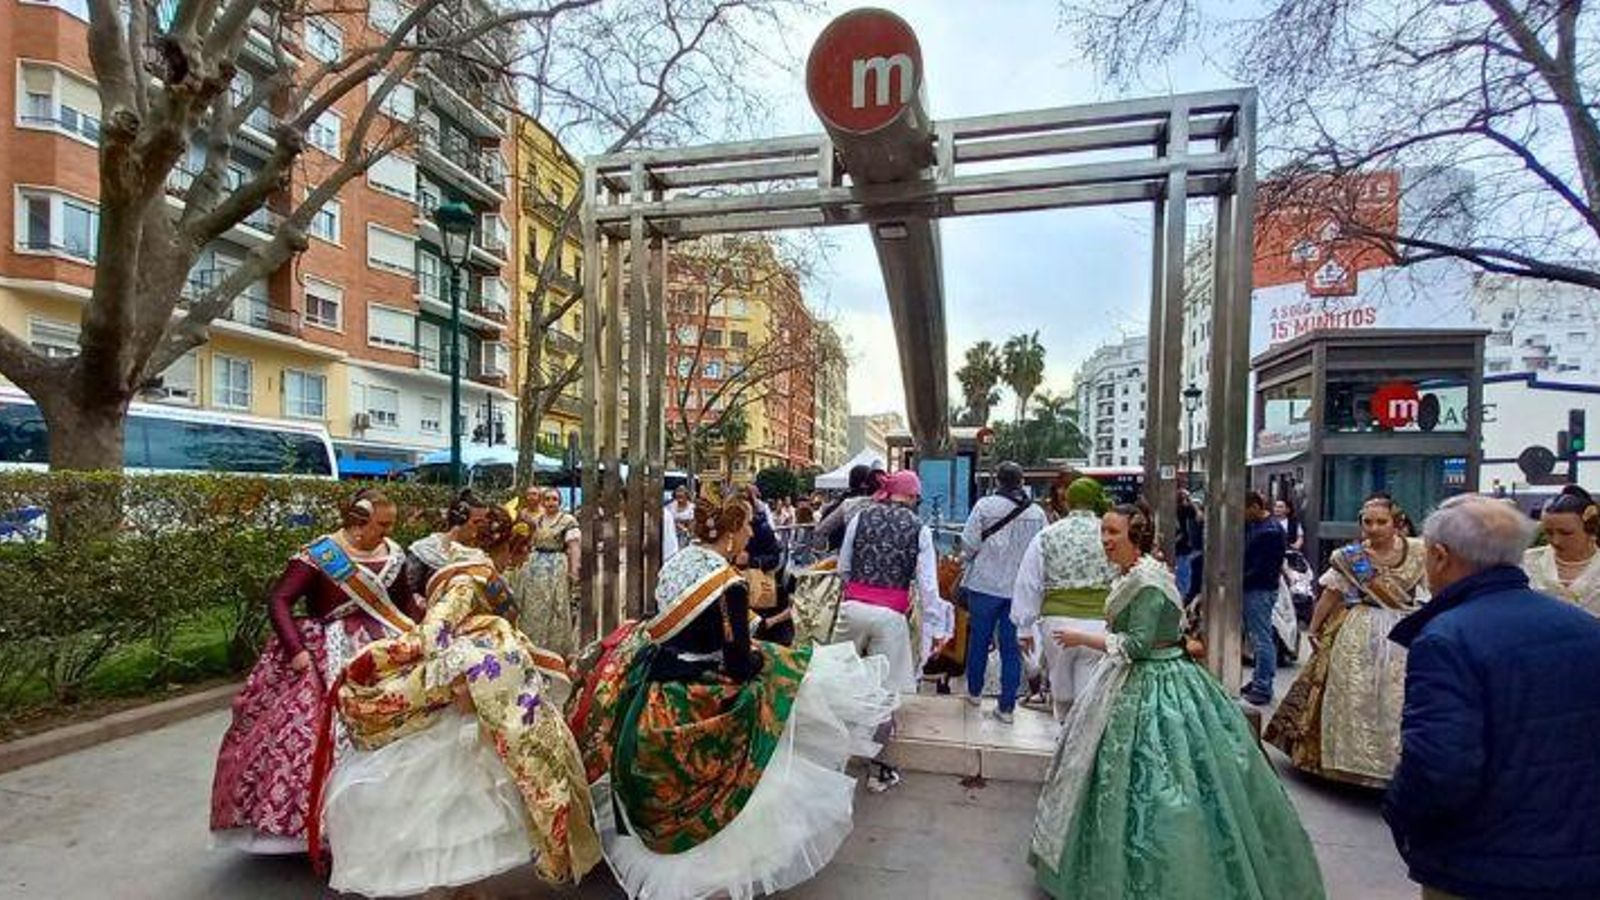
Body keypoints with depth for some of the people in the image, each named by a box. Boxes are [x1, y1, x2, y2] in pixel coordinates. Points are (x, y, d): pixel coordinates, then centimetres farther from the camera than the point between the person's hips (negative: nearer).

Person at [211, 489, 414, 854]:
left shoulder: (391, 554, 4)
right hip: (326, 656, -4)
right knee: (299, 733, -7)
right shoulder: (319, 555, -11)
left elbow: (405, 604, 15)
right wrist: (297, 651, -21)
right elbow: (278, 601, -13)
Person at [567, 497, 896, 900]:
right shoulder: (729, 584, -23)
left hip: (650, 692, 8)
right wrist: (769, 655, 0)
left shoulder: (675, 561, 0)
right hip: (692, 707, -8)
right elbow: (740, 665, -21)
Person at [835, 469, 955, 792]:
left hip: (853, 606, 2)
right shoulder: (919, 529, 1)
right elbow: (927, 584, -2)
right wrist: (936, 627, 4)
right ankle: (879, 770, 18)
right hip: (891, 615, -1)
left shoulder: (861, 517, 4)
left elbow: (843, 568, 8)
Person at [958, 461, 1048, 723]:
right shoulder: (1037, 513, -2)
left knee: (979, 639, 15)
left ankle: (974, 691, 30)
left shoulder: (985, 505, -10)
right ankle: (1007, 706, 12)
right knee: (1012, 647, 8)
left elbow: (969, 544, -9)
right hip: (1021, 588, 2)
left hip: (985, 584, -1)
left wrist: (966, 563, 10)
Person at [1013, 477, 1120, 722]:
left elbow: (1028, 585, 5)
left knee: (1062, 694, 19)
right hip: (1100, 624, -1)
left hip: (1057, 622, 1)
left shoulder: (1047, 536, 3)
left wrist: (1025, 627, 13)